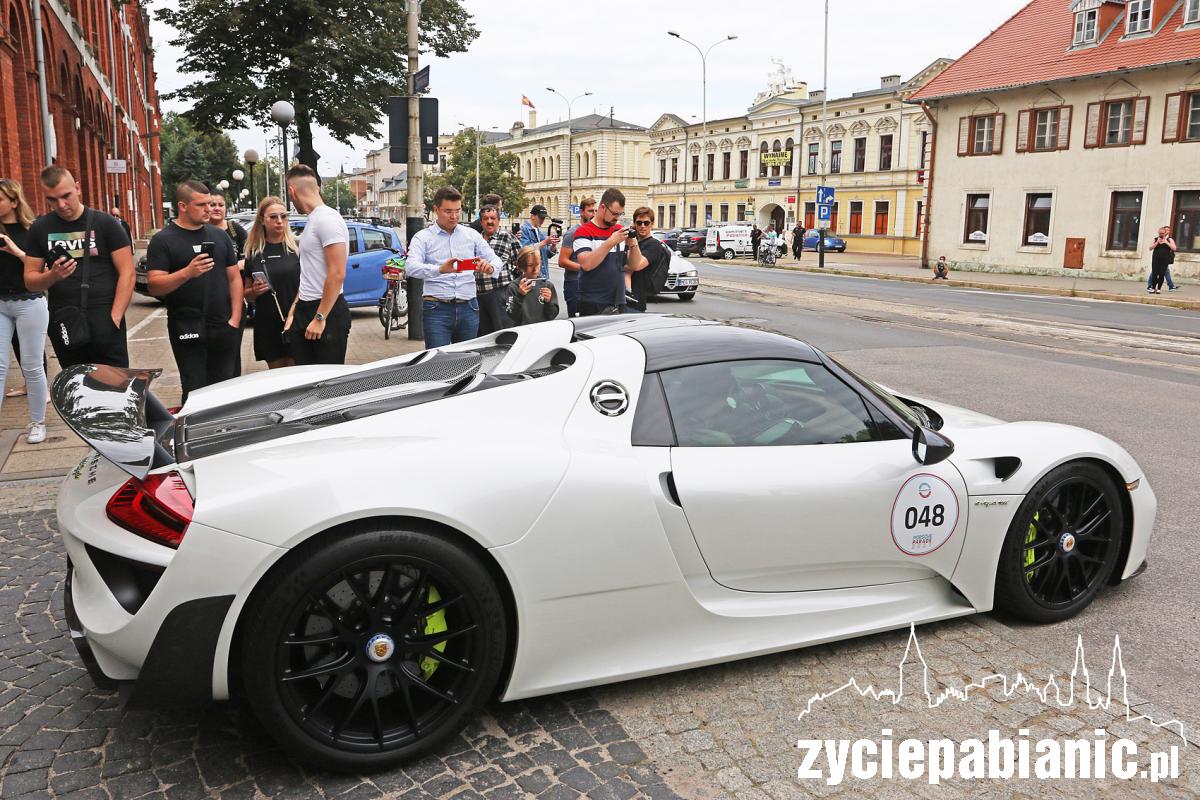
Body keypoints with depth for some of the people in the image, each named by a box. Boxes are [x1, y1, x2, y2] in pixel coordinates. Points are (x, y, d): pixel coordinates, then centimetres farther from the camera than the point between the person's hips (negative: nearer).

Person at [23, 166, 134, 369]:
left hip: (103, 319, -3)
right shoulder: (39, 229, 9)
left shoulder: (106, 224, -1)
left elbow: (127, 273, -5)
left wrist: (115, 317, -13)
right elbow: (30, 281, 11)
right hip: (63, 323, 4)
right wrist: (52, 276, -13)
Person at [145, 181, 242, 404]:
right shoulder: (163, 240, -2)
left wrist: (235, 318, 3)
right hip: (188, 331, -4)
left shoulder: (219, 235, 12)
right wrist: (188, 272, -25)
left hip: (225, 328, 4)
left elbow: (234, 278, 13)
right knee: (196, 392, -3)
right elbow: (154, 286, -9)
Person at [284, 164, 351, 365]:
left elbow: (337, 274, -20)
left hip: (327, 311, -9)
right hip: (304, 311, 9)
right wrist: (293, 312, 18)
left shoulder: (327, 219, -13)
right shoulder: (311, 221, 18)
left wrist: (320, 318, -20)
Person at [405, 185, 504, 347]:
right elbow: (412, 268, -14)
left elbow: (496, 260, 10)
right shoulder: (423, 237, 2)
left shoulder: (471, 235, 13)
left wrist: (490, 267, -17)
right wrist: (440, 269, -34)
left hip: (468, 309, 3)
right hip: (437, 309, -3)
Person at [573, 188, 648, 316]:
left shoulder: (620, 231, 13)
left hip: (619, 303, 5)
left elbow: (635, 265, 11)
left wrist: (633, 244, -8)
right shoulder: (584, 232, -4)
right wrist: (611, 242, -22)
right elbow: (586, 264, -20)